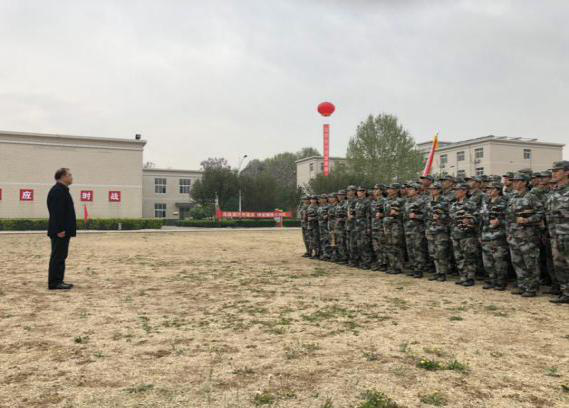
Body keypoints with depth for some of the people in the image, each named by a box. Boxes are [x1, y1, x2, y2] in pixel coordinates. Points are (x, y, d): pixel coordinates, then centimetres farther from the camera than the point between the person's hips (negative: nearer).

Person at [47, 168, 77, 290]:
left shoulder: (62, 190, 18)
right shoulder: (58, 191, -15)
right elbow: (57, 212, -22)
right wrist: (60, 230, -24)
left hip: (63, 230, 11)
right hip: (60, 231, -11)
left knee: (60, 257, 13)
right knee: (57, 257, -6)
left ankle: (58, 281, 20)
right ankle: (54, 283, -1)